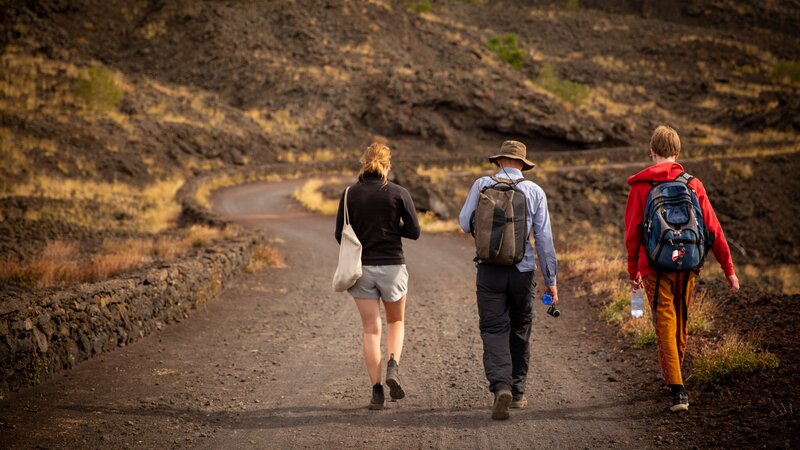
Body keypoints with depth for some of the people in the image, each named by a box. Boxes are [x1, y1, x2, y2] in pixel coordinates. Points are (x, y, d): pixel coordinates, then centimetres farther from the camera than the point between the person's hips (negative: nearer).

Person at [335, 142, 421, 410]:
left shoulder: (351, 194, -2)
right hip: (392, 266, -1)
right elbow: (414, 232, -4)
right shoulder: (399, 194, -6)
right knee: (396, 322, 20)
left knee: (371, 330, 6)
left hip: (361, 268, 1)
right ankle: (393, 368, -6)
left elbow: (340, 235, 0)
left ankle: (377, 392, 0)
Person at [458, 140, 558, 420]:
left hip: (490, 270, -1)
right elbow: (544, 237, 0)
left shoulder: (482, 185, 0)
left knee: (494, 330, -1)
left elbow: (465, 224, -1)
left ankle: (501, 386, -23)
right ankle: (518, 392, 24)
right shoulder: (534, 191, 2)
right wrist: (551, 279, 4)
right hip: (522, 270, 1)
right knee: (520, 331, 16)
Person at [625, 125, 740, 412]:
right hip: (687, 267, 3)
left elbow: (632, 233, -1)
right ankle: (674, 377, 37)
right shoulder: (693, 184, 2)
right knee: (681, 324, 20)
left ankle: (678, 390, -11)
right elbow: (713, 228, 1)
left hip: (655, 267, -3)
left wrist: (633, 272, 10)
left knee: (665, 327, -1)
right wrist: (729, 269, 6)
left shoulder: (641, 187, -3)